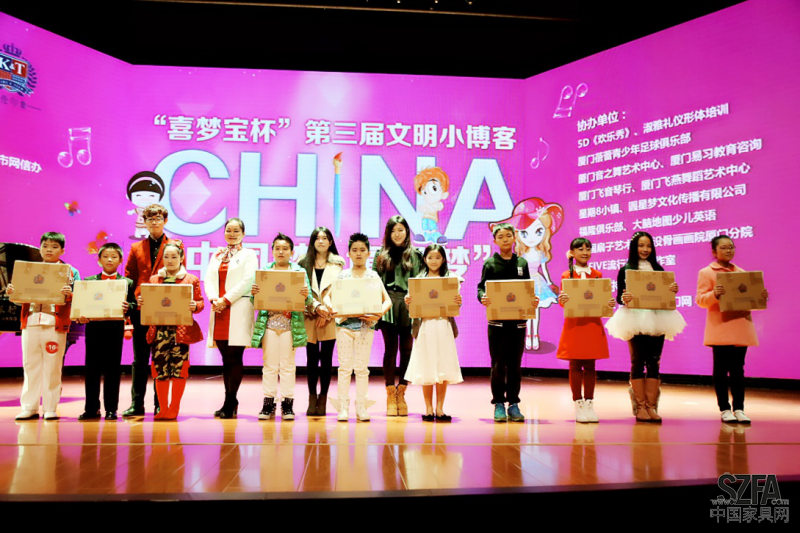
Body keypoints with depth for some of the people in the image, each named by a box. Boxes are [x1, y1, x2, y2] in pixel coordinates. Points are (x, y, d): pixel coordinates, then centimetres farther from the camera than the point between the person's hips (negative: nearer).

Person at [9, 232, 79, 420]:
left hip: (55, 324, -3)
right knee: (30, 365, 8)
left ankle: (50, 408, 9)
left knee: (52, 367, 1)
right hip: (30, 321, 4)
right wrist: (11, 292, -5)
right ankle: (29, 407, 16)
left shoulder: (70, 272, 5)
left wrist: (69, 295, -24)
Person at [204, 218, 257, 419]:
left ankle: (230, 403, -1)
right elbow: (209, 279, 11)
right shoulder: (217, 255, 21)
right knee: (226, 359, 6)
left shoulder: (249, 255, 6)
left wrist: (226, 299, -13)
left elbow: (247, 281, -7)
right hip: (219, 311, 5)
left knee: (234, 358, -6)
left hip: (238, 311, -5)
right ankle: (231, 402, 13)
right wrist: (214, 298, -8)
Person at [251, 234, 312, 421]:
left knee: (288, 365, 2)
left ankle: (288, 403, 8)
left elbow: (308, 301, 2)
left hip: (290, 323, -1)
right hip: (268, 322, 1)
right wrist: (254, 293, -14)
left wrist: (306, 295, -20)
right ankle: (268, 402, 9)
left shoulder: (300, 271, 8)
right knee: (269, 364, 2)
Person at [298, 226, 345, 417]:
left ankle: (323, 400, 9)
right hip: (309, 316, 0)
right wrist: (317, 307, -14)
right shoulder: (304, 263, 9)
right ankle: (312, 399, 11)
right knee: (312, 358, 2)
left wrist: (327, 312, -8)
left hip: (330, 317, 0)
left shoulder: (337, 263, 9)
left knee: (326, 358, 2)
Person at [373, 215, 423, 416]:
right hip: (388, 307, 0)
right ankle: (390, 395, 6)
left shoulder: (415, 255, 10)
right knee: (390, 349, 0)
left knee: (406, 349, 3)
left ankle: (401, 394, 13)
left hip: (408, 307, 0)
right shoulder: (381, 254, 12)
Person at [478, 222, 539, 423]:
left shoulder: (522, 263, 11)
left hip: (518, 319, 2)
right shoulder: (490, 263, 3)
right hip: (497, 320, -2)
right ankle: (498, 404, 11)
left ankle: (513, 404, 15)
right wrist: (483, 298, -23)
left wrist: (534, 300, -10)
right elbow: (481, 288, -1)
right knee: (498, 364, 1)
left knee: (515, 364, 7)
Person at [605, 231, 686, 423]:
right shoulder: (625, 270, 4)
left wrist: (673, 290, -10)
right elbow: (619, 296, -1)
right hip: (635, 319, -3)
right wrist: (624, 299, -23)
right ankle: (640, 407, 5)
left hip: (657, 319, 3)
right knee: (638, 361, 0)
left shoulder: (658, 269, 13)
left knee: (654, 362, 2)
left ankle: (651, 406, 7)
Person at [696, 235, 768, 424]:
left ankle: (739, 408, 10)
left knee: (737, 368, 6)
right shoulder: (706, 273, 1)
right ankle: (724, 409, 7)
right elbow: (700, 300, -7)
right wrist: (714, 294, -26)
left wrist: (761, 296, -2)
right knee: (721, 368, 0)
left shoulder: (741, 272, 16)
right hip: (720, 328, -4)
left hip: (741, 326, 4)